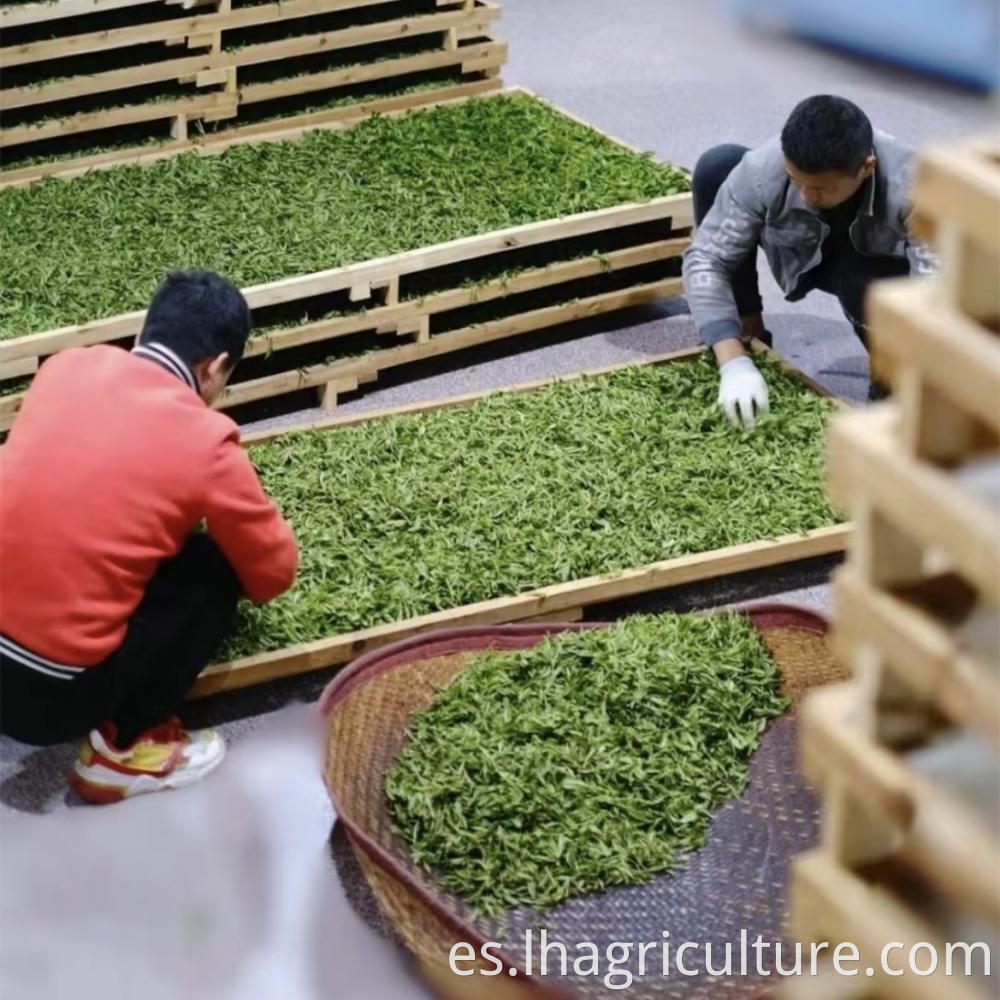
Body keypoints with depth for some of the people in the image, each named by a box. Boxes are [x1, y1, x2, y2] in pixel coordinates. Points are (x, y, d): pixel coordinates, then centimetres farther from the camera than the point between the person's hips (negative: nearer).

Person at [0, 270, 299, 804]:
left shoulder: (68, 365, 4)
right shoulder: (205, 442, -10)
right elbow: (276, 572, 6)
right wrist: (247, 519, 27)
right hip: (48, 693, -6)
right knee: (217, 567, 8)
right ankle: (123, 750, 11)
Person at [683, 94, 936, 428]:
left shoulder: (912, 188, -39)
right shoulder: (764, 169, -34)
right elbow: (705, 259, -30)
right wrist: (734, 362, -41)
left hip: (878, 270, -3)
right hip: (805, 257, 3)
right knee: (717, 166, -22)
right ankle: (747, 330, -3)